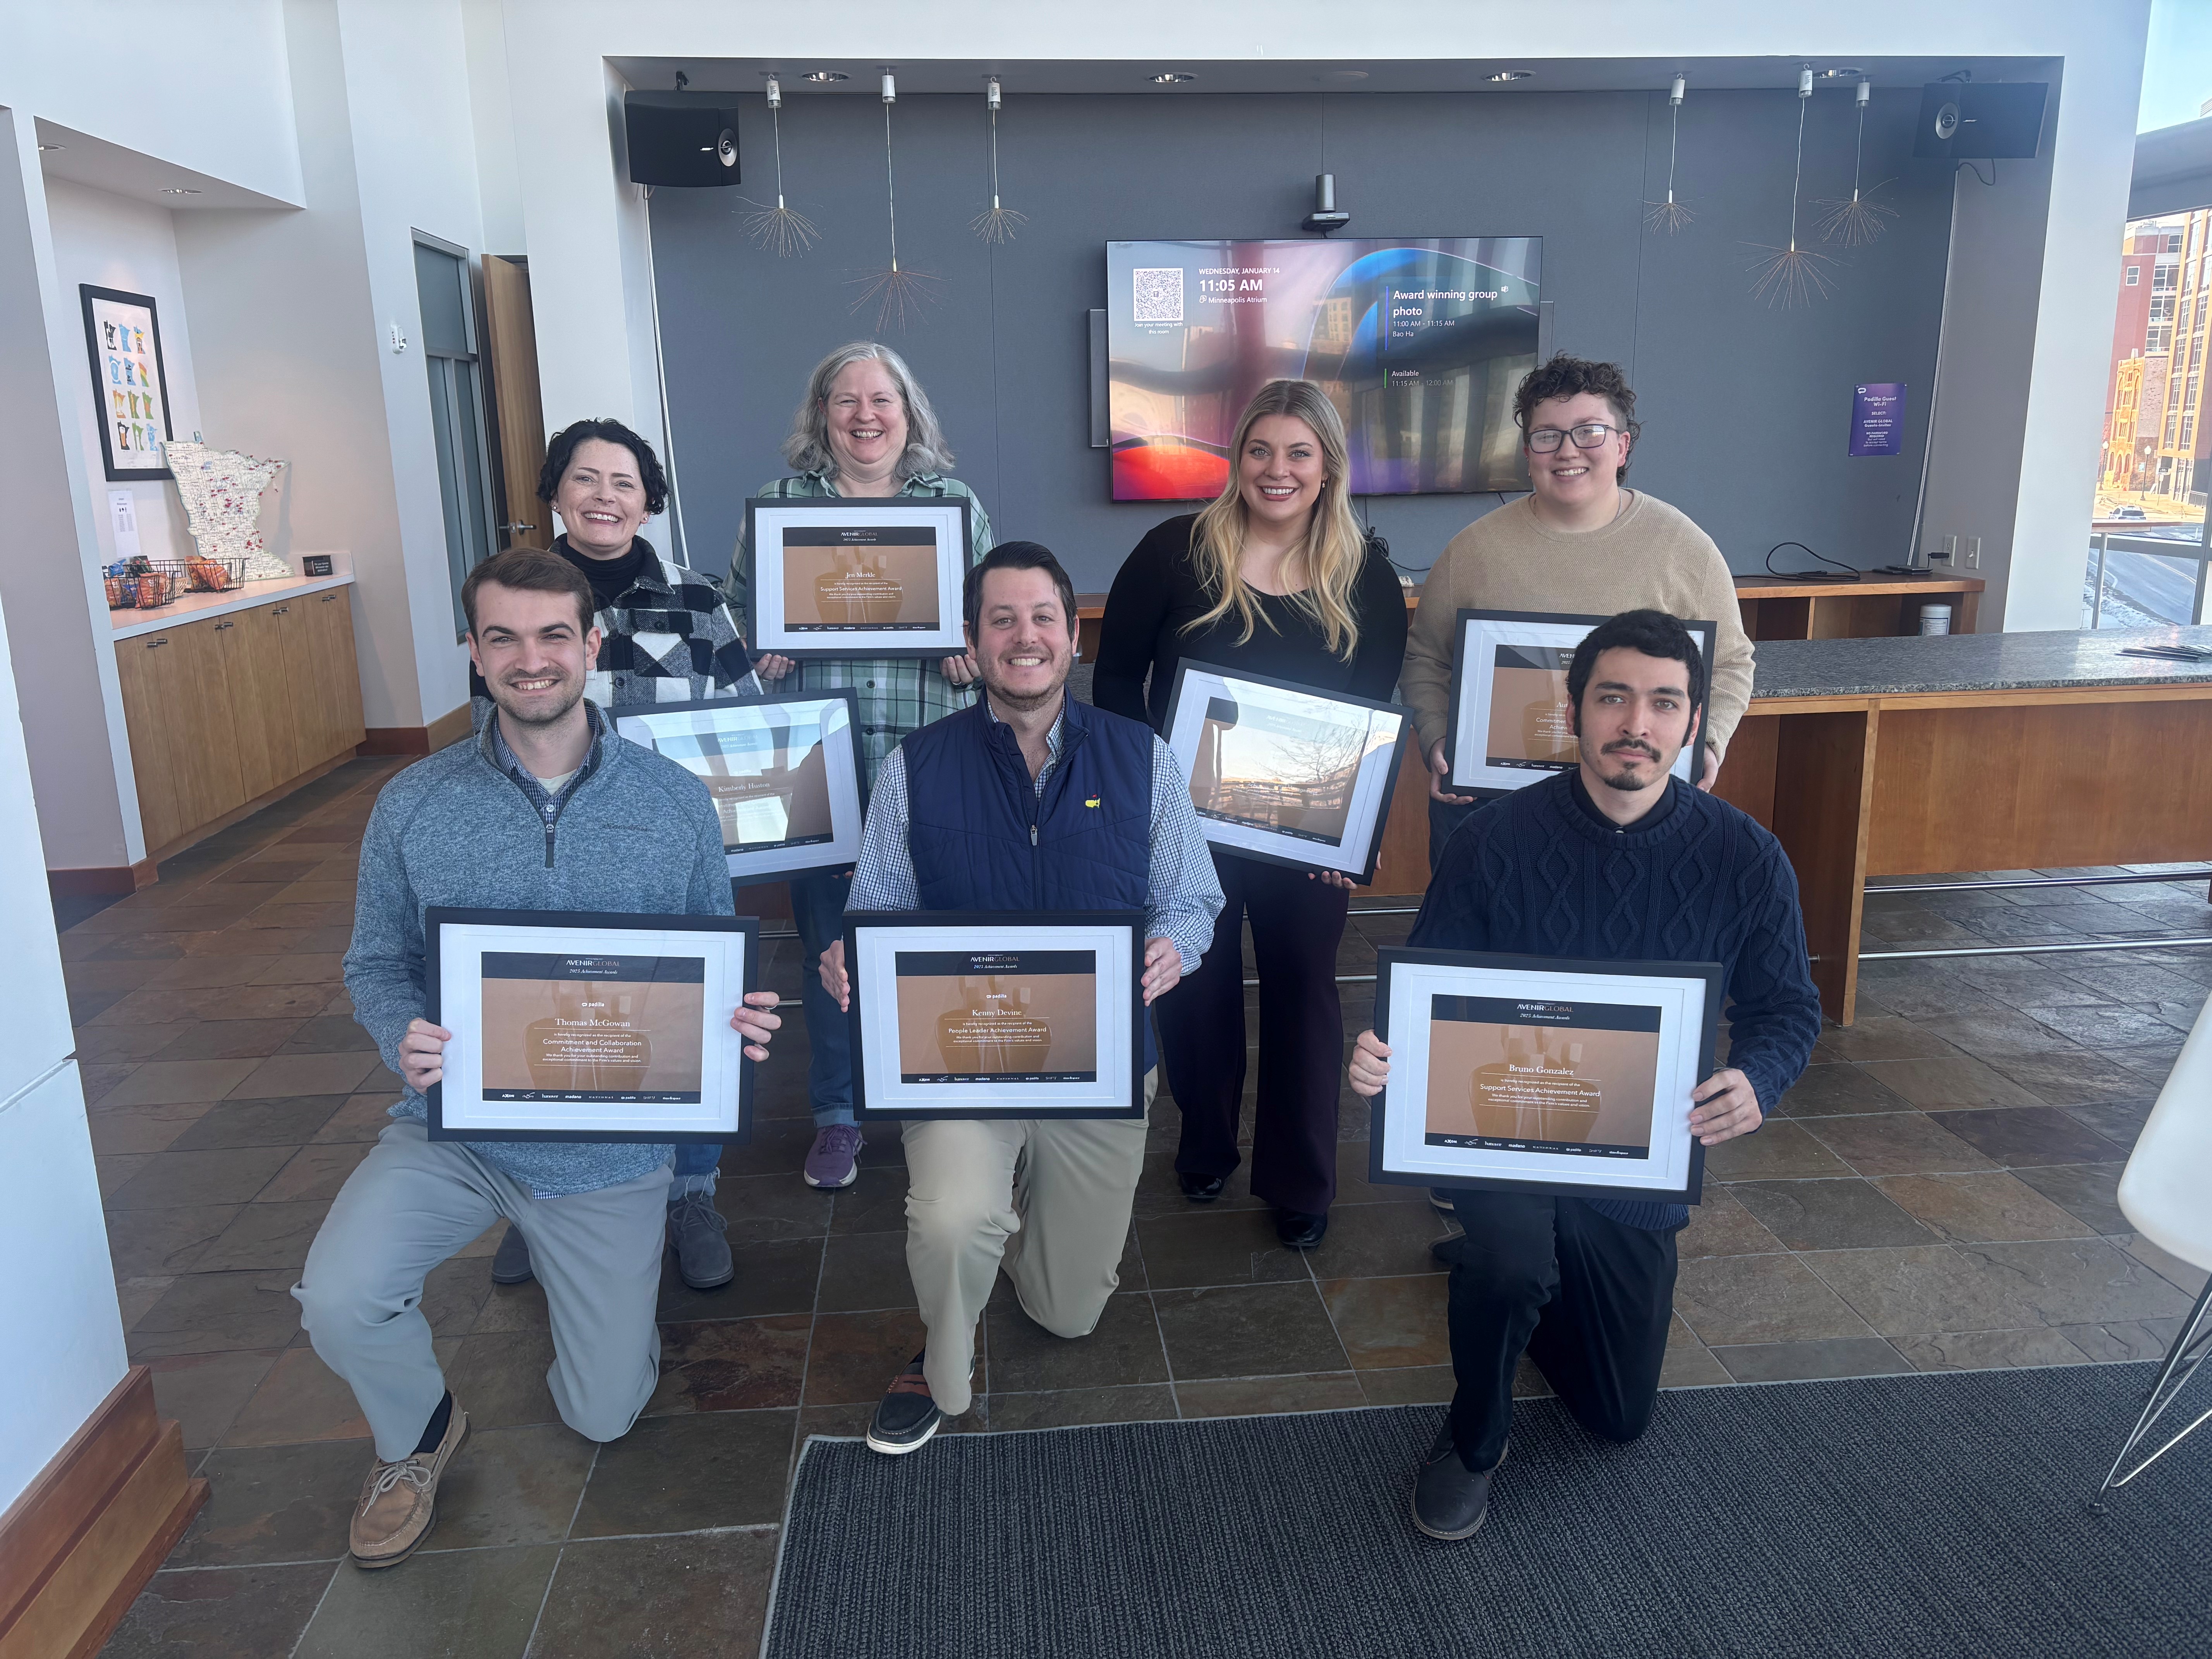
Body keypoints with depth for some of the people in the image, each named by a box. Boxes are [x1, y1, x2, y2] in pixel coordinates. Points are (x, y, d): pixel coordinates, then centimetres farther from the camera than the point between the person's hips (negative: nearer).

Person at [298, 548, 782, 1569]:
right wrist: (402, 1040, -21)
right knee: (337, 1300, -24)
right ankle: (419, 1436, 13)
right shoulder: (414, 806, -6)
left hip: (613, 1143, 0)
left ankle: (607, 1284, 46)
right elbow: (376, 965, 2)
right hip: (452, 1129, 1)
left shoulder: (675, 804, -6)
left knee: (604, 1415, 10)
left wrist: (740, 1019, -21)